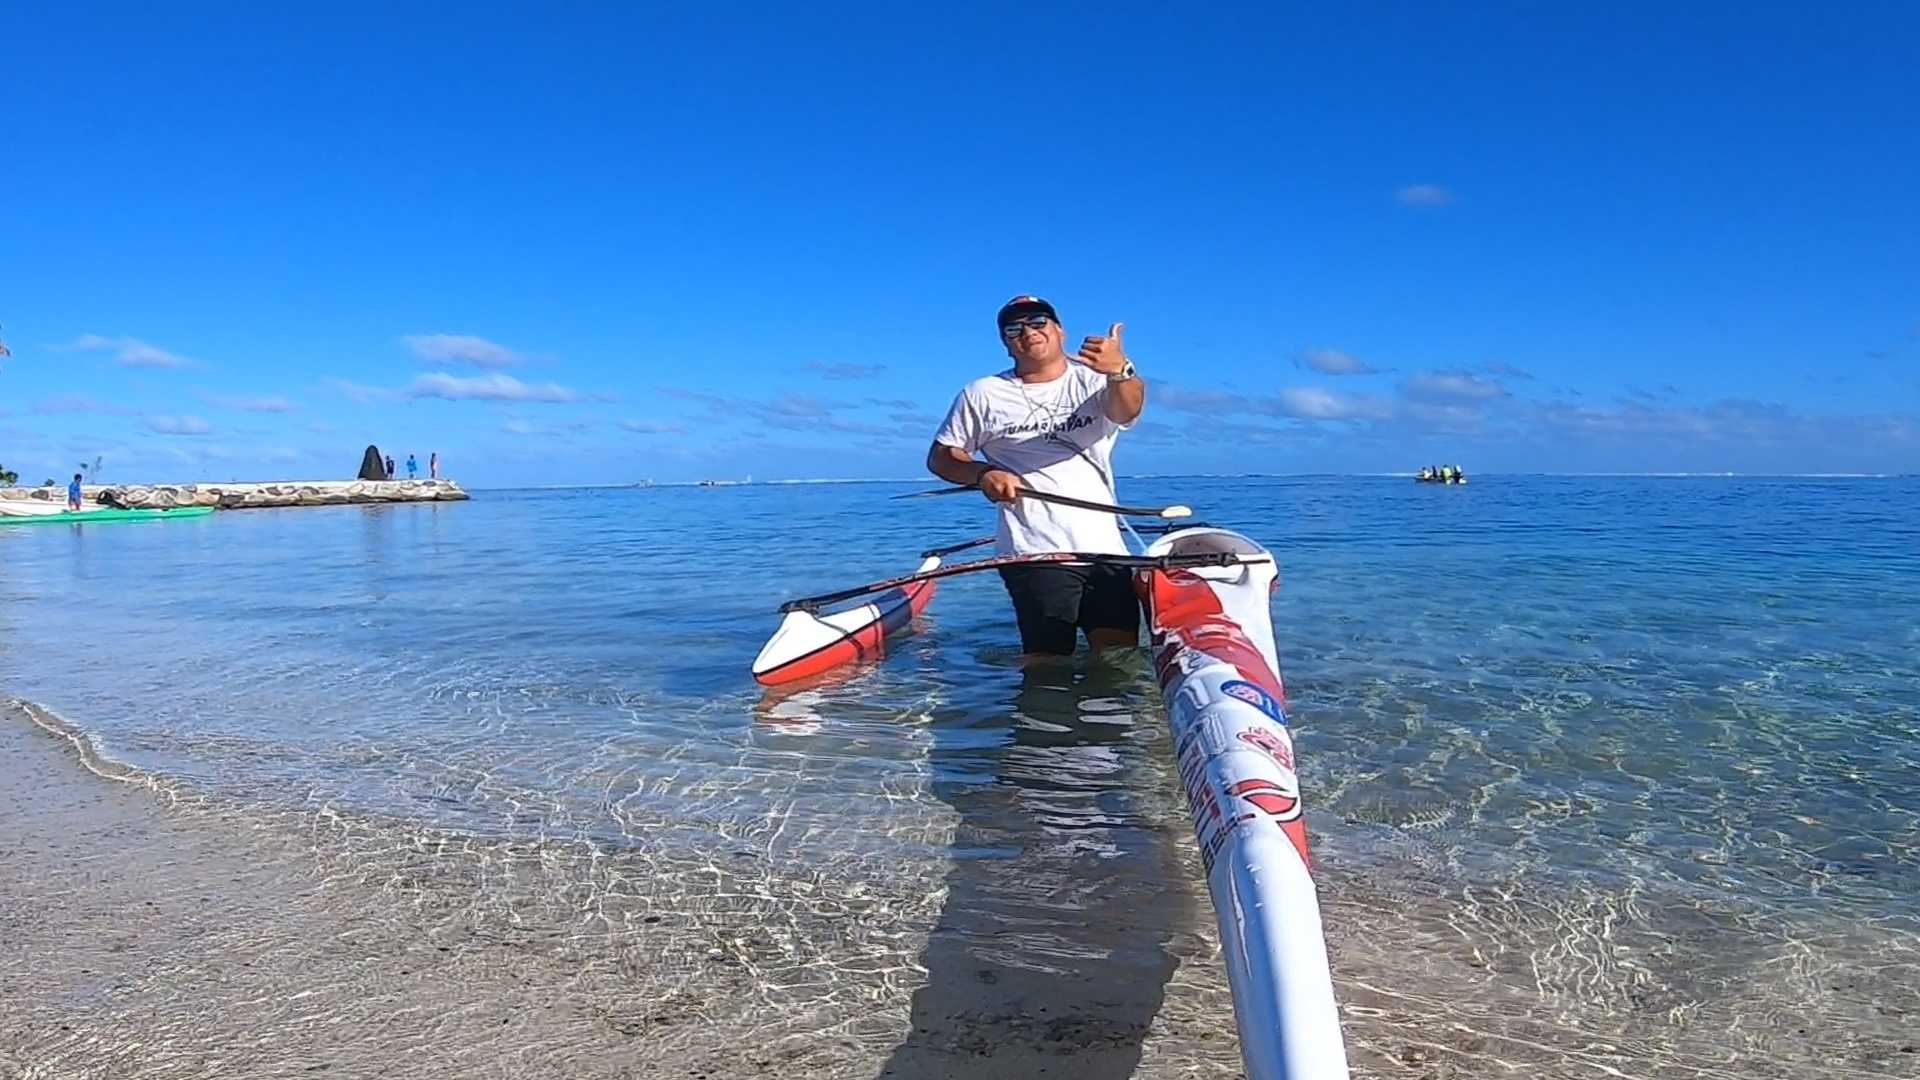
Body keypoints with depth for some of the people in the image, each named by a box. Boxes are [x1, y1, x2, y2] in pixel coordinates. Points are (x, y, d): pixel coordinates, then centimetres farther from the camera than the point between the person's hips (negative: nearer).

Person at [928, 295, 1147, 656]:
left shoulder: (1096, 379, 6)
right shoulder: (982, 395, 7)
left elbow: (1127, 410, -16)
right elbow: (940, 457, 11)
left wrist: (1122, 371, -40)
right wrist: (983, 474, -11)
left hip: (1105, 549, 2)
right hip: (1035, 555, -2)